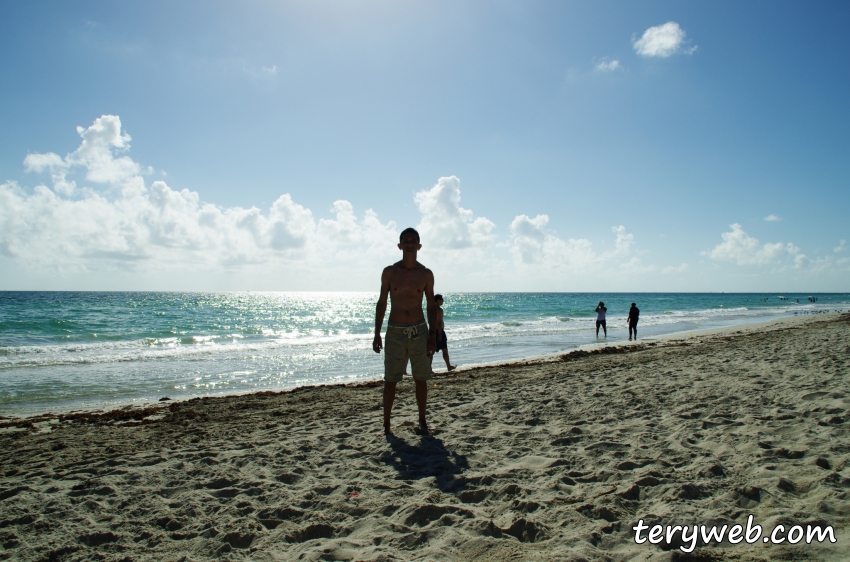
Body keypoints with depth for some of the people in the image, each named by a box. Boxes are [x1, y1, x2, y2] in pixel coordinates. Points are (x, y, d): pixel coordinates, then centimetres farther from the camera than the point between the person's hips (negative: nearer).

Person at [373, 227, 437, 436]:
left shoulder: (426, 274, 2)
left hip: (419, 331, 1)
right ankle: (386, 423, 11)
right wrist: (377, 334, -1)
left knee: (421, 379, 7)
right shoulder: (389, 272, 1)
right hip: (395, 332, -1)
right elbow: (382, 303, 4)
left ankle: (422, 421, 21)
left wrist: (433, 335, 0)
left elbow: (431, 306, 7)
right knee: (390, 380, 1)